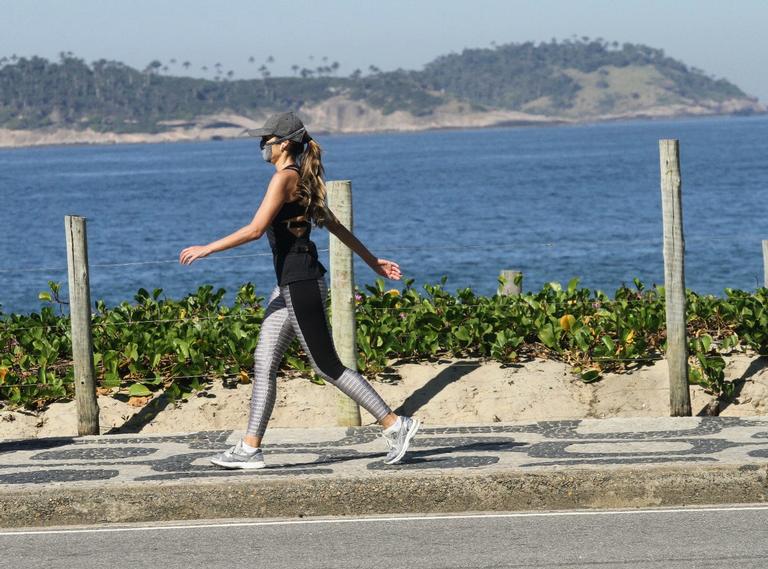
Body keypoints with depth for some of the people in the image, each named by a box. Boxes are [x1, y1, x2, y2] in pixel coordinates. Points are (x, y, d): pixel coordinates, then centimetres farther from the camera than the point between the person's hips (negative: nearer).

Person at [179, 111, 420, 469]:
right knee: (264, 364, 7)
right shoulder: (301, 180, 16)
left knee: (327, 366, -4)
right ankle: (250, 449, 8)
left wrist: (206, 249, -17)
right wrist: (372, 261, 29)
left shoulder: (285, 177, -14)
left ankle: (394, 425, 1)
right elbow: (335, 225, 23)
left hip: (301, 284, -10)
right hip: (290, 284, 10)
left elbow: (255, 229, -22)